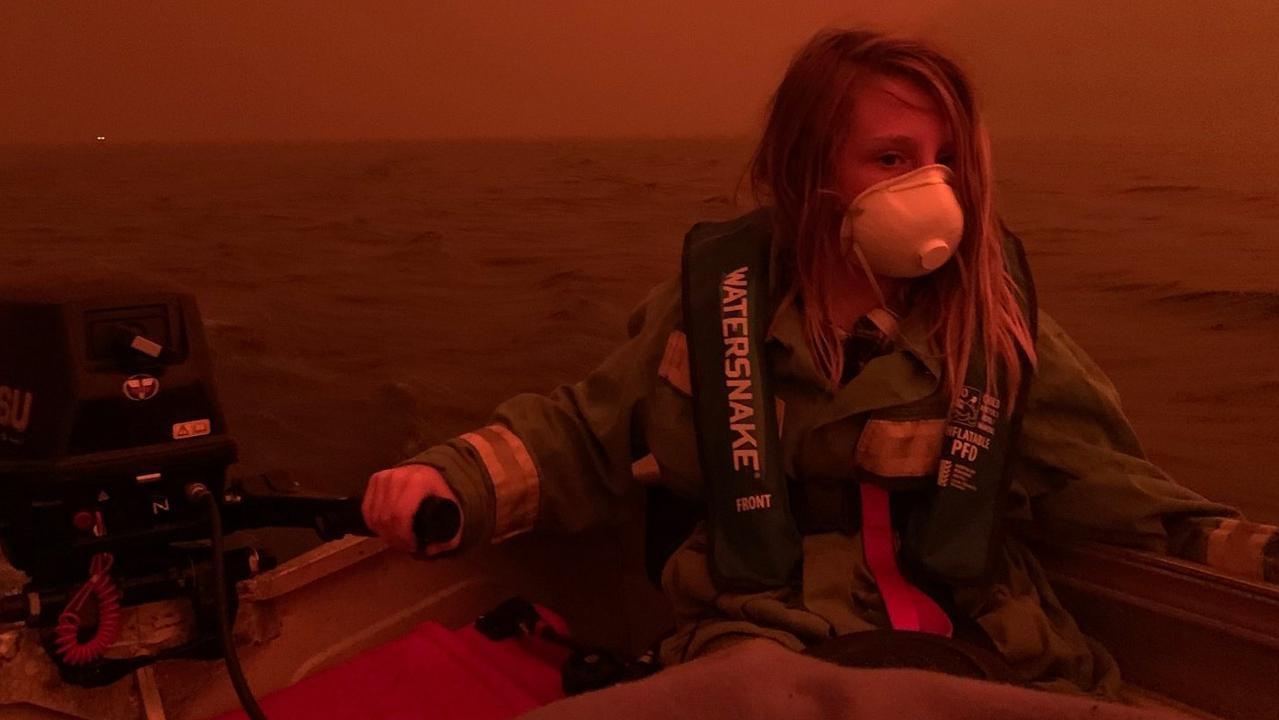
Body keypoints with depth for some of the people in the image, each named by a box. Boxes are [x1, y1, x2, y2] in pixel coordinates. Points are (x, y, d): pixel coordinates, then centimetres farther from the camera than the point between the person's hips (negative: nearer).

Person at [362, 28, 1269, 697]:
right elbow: (588, 432, 7)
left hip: (970, 643, 3)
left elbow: (1086, 470, 6)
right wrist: (453, 483, -7)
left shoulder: (993, 308, 2)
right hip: (766, 636, -2)